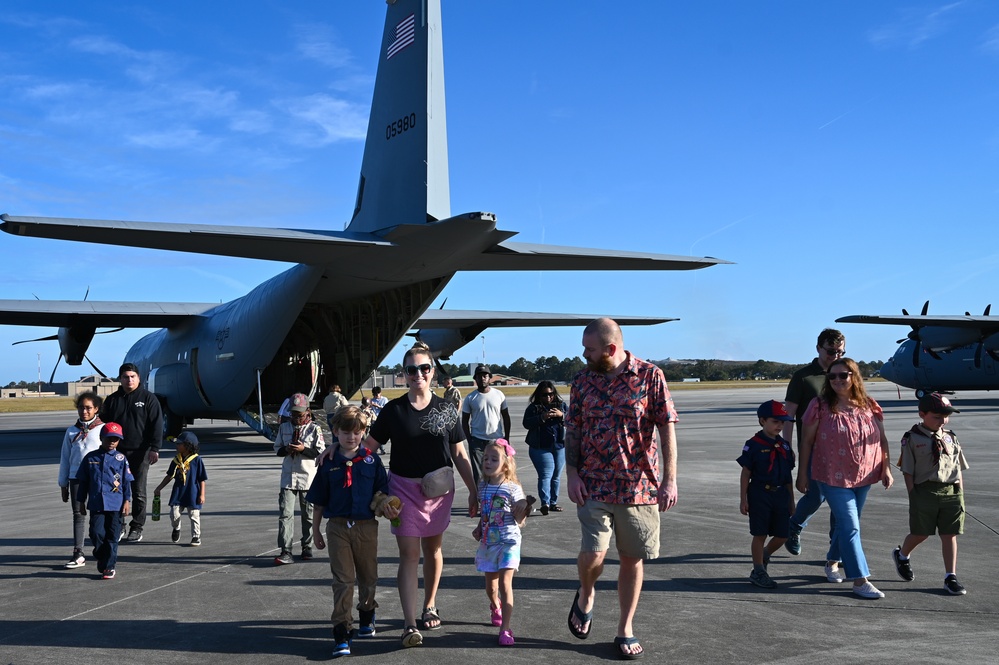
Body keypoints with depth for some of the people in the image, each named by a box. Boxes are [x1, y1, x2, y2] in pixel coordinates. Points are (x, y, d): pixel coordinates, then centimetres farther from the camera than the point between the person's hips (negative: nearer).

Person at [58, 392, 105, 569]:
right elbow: (65, 459, 13)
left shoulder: (103, 429, 1)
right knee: (78, 514, 0)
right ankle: (78, 554, 0)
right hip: (76, 478, 2)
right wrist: (63, 484, 12)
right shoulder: (71, 432, 11)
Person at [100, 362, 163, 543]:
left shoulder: (149, 398, 0)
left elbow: (156, 425, -4)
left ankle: (136, 528, 10)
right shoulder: (112, 400, 10)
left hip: (140, 452, -3)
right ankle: (118, 526, 15)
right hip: (117, 452, 3)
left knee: (138, 492, 3)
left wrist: (154, 448, -12)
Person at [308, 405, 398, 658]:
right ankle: (342, 632, 0)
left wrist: (388, 508, -17)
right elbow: (318, 502, 5)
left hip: (366, 526, 1)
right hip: (338, 527, -1)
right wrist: (316, 531, 8)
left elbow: (381, 492, 3)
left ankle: (366, 614, 41)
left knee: (368, 576, 16)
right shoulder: (328, 463, -2)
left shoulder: (371, 460, -2)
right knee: (343, 580, -3)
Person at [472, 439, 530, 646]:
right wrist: (478, 529, 5)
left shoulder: (512, 488, -12)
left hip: (508, 543, -5)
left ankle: (505, 629, -9)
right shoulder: (483, 487, 3)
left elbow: (519, 520, -12)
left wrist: (524, 508, -30)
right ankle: (495, 606, 48)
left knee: (505, 583, -14)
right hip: (488, 543, 5)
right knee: (490, 586, 15)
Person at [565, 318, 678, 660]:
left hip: (639, 485, -1)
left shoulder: (650, 376, -5)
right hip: (594, 485, 1)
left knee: (632, 558, 7)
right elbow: (573, 430, 8)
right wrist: (572, 474, -2)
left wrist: (669, 479, -9)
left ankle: (625, 629, 24)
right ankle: (586, 595, 22)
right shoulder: (582, 381, 4)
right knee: (593, 554, -12)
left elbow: (667, 428, -5)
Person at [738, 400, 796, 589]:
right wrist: (743, 500, -6)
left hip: (780, 495, 5)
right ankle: (758, 571, 16)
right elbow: (746, 474, -5)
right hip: (760, 494, -5)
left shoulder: (784, 445, 8)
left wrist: (791, 500, 16)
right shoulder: (753, 445, -8)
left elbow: (788, 476, 14)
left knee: (782, 535, 7)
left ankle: (763, 556, 35)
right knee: (760, 534, 2)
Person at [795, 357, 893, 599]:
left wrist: (886, 468, 3)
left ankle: (833, 561, 39)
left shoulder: (870, 406, 2)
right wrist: (802, 474, -6)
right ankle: (860, 580, -2)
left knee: (846, 523, 17)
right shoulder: (820, 406, -9)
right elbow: (806, 441, -6)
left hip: (863, 477, 5)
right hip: (833, 477, -5)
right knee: (850, 526, -7)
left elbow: (882, 440, 9)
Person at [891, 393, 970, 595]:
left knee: (949, 535, 5)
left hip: (951, 492, 4)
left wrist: (960, 495, 8)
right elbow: (908, 472, -5)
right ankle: (901, 555, 37)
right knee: (921, 533, 8)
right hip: (925, 491, -4)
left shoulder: (950, 438, 9)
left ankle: (950, 577, 13)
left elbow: (959, 468, 14)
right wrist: (913, 497, -9)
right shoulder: (912, 439, -5)